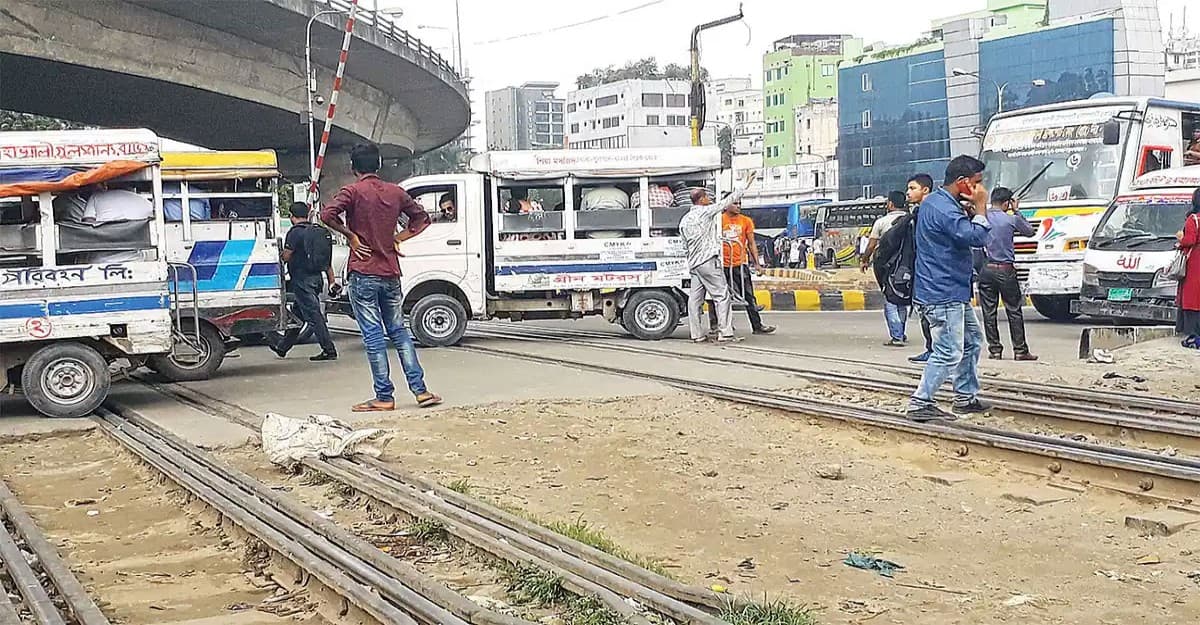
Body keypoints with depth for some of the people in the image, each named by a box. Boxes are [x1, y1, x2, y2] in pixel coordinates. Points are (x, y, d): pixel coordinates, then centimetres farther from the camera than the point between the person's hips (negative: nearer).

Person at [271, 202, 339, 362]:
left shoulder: (295, 232, -12)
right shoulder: (320, 232, 12)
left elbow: (286, 257, -13)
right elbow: (328, 262, 11)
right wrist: (332, 282, 12)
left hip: (302, 279, -8)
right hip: (316, 278, 8)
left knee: (313, 315, -6)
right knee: (297, 314, 17)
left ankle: (329, 350, -8)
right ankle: (282, 347, 29)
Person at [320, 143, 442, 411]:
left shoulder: (353, 191, -7)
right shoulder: (395, 192, 9)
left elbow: (327, 214, -22)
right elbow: (422, 218, 18)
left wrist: (351, 235, -9)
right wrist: (398, 237, 12)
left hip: (363, 273, -5)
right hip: (391, 273, 5)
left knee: (373, 336, -2)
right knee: (399, 331, 13)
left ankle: (384, 397, -1)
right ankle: (420, 390, 8)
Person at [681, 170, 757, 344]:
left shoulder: (684, 220, 15)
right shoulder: (706, 212, -5)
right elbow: (728, 200, -6)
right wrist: (746, 184, 1)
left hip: (693, 263, 8)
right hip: (708, 261, -8)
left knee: (695, 298, 6)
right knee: (722, 295, -5)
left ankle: (696, 334, 6)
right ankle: (724, 332, -11)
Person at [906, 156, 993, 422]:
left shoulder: (938, 203, 13)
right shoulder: (942, 208, -21)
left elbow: (960, 231, 23)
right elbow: (977, 237, -27)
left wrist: (970, 211, 5)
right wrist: (980, 207, -14)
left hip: (954, 292, 11)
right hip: (943, 294, -11)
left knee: (972, 341, 19)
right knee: (949, 353, -7)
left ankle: (966, 398, 28)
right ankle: (920, 404, -2)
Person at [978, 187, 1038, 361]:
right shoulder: (1012, 219, -7)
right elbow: (1030, 232, 10)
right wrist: (1016, 212, 14)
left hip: (986, 269, 2)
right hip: (1006, 270, -2)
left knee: (989, 311, 7)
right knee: (1014, 311, 7)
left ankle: (994, 349, 8)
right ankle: (1020, 350, 10)